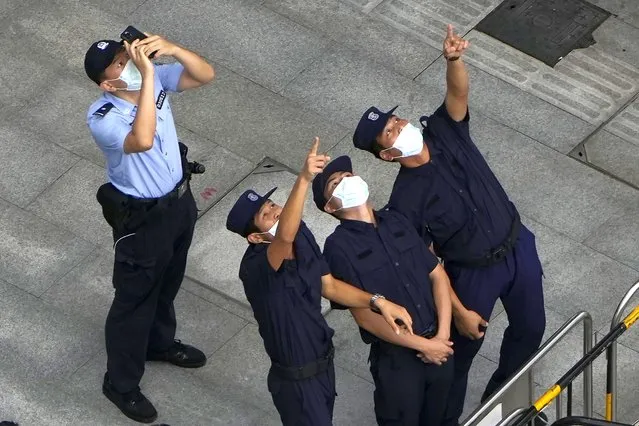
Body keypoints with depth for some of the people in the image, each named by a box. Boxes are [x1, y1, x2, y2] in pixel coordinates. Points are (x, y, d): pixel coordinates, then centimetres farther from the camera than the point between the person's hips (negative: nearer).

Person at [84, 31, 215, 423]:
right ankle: (121, 383, 31)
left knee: (168, 283, 30)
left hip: (179, 199, 7)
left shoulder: (155, 79, -15)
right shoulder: (102, 118, -35)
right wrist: (147, 74, -52)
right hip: (142, 217, -7)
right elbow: (142, 141, -53)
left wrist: (171, 49, -34)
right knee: (134, 299, 11)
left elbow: (206, 75, -15)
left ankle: (160, 343, 57)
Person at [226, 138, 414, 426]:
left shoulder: (301, 234, -6)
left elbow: (329, 286, 5)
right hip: (297, 380, -8)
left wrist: (377, 302, -9)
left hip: (324, 360, 8)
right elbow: (285, 235, -55)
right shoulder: (255, 266, -33)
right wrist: (304, 178, -67)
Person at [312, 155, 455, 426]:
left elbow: (437, 274, 5)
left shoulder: (396, 221, 4)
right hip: (397, 357, -5)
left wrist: (443, 334, -7)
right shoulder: (339, 246, -14)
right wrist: (423, 345, -14)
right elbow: (364, 316, -16)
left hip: (439, 345, 5)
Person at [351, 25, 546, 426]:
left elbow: (458, 93, -28)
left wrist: (454, 60, -50)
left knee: (530, 328, 23)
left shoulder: (444, 133, -10)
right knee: (463, 345, 13)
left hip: (520, 246, 6)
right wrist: (459, 312, -14)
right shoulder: (406, 200, -22)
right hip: (476, 273, -5)